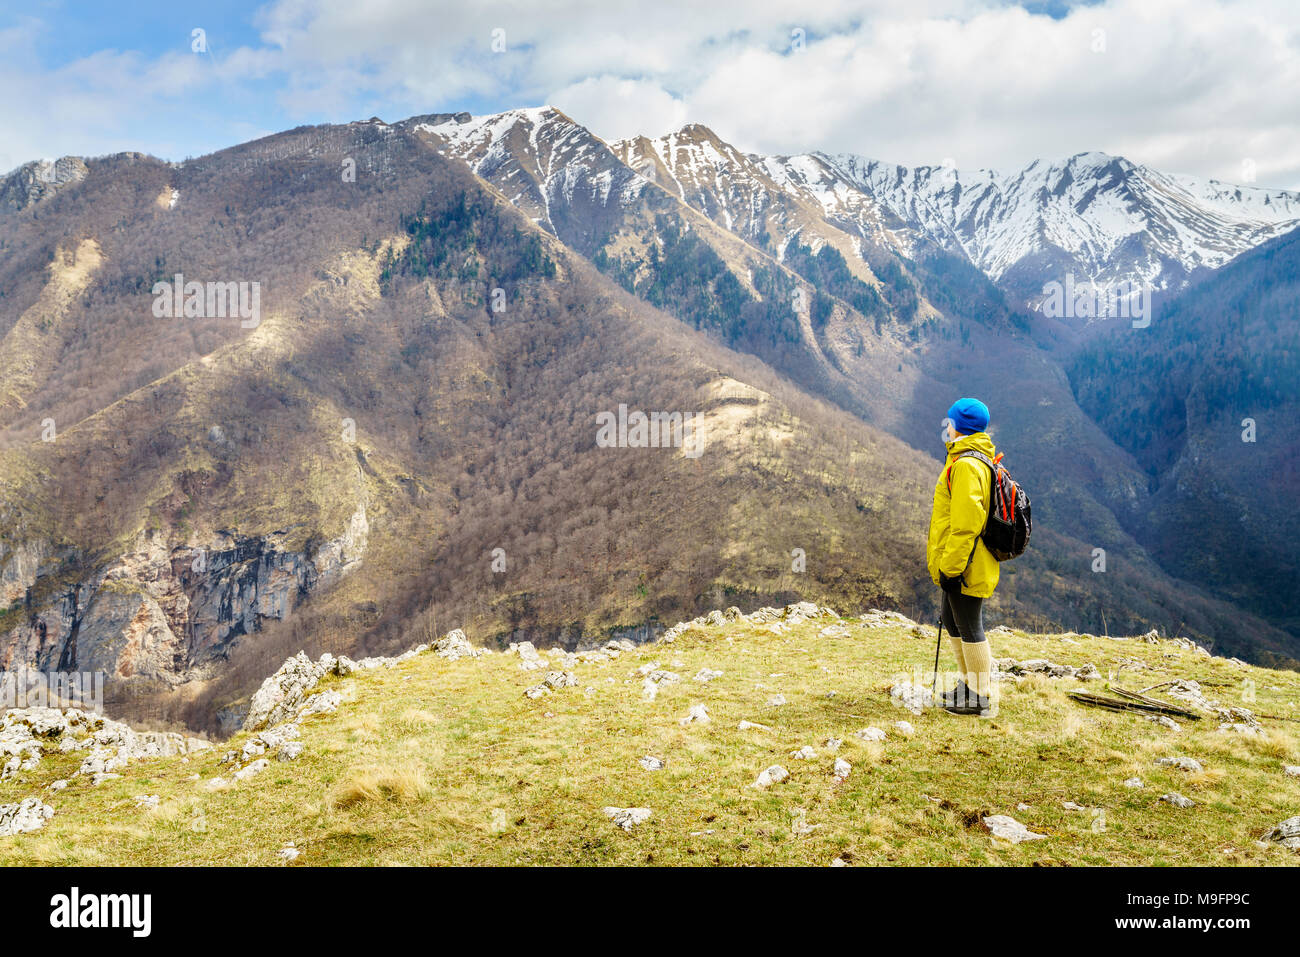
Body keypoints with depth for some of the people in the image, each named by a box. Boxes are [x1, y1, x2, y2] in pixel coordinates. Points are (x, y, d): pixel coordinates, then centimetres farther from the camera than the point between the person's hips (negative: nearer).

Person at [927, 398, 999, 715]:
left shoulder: (966, 465, -20)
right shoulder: (978, 459, 15)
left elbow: (965, 523, -25)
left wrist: (951, 567, -22)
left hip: (965, 569, -11)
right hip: (960, 566, 11)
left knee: (969, 628, 0)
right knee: (950, 618, 21)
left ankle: (979, 696, 11)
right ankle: (968, 681, 35)